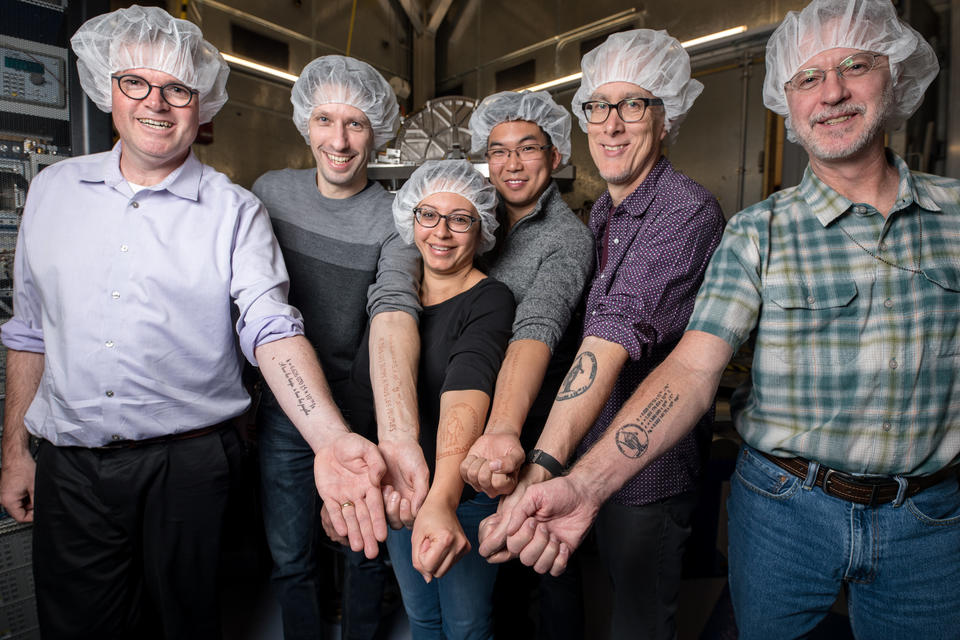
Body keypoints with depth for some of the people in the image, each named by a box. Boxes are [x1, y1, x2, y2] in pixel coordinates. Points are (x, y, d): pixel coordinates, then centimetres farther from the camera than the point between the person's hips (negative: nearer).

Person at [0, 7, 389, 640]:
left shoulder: (235, 212, -7)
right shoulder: (53, 189, 6)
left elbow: (271, 330, -20)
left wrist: (332, 439, -35)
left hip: (189, 465, -2)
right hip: (69, 466, 3)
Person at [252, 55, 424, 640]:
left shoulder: (395, 218, -15)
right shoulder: (270, 191, -1)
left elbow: (394, 313, -32)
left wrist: (398, 433, -47)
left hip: (364, 415, -2)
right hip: (284, 412, 3)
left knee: (367, 553, 17)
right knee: (291, 558, 16)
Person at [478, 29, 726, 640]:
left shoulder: (687, 211, -23)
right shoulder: (603, 211, 6)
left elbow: (618, 335, -37)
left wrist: (543, 470, -46)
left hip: (651, 464, -8)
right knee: (616, 584, 29)